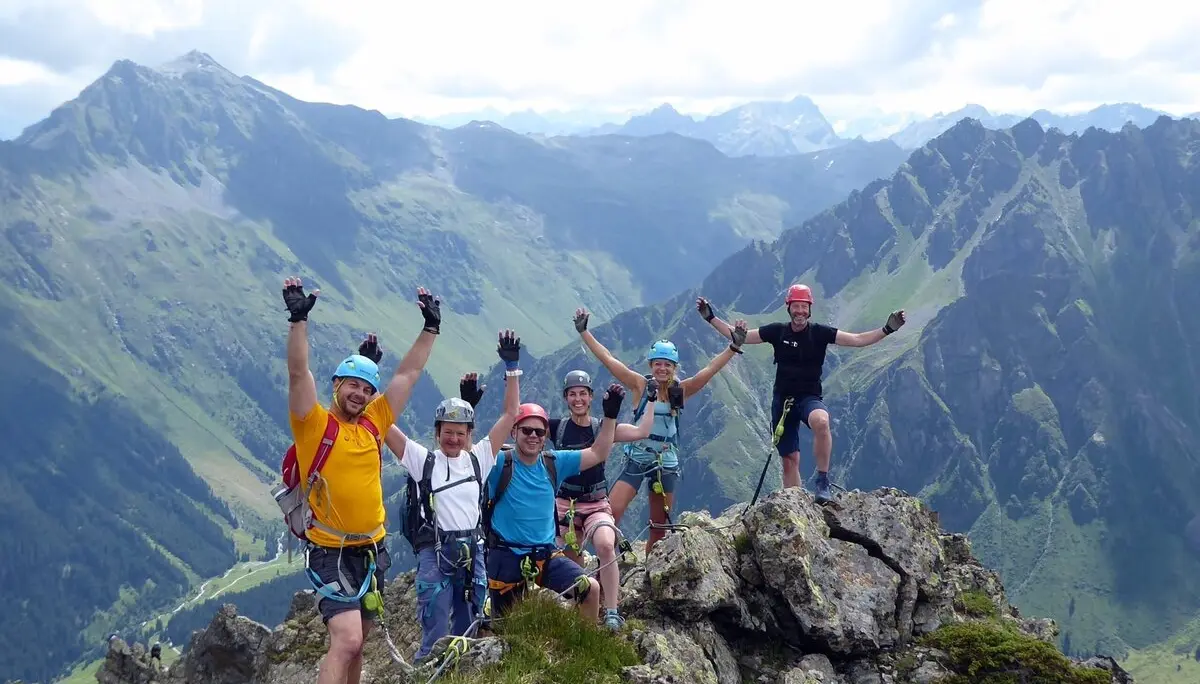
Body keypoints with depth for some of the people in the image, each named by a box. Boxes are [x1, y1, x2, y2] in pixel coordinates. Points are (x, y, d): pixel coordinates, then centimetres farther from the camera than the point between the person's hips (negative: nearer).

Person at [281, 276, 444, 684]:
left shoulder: (374, 424, 5)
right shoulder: (315, 424, -8)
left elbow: (410, 372, 9)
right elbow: (298, 373, -20)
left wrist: (431, 326, 10)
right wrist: (299, 318, -29)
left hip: (372, 550, 6)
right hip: (331, 553, -6)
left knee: (356, 642, 17)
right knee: (346, 641, -17)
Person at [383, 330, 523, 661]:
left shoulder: (478, 458, 9)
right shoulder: (423, 460, 3)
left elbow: (510, 414, 7)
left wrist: (511, 367, 1)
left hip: (473, 553, 3)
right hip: (435, 554, -3)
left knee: (469, 636, 11)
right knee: (436, 639, -6)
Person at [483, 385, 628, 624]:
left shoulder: (555, 462, 2)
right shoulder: (499, 463, -9)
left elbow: (598, 454, 5)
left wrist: (610, 415, -4)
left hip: (547, 554, 3)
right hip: (506, 557, -3)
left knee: (591, 588, -16)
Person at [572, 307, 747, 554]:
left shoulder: (681, 390, -3)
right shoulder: (641, 385, -6)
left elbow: (710, 369, -13)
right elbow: (607, 358, -10)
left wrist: (733, 346, -23)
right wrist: (584, 331, -14)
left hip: (666, 463, 2)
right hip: (636, 459, -1)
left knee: (659, 527, 9)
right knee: (611, 511, -16)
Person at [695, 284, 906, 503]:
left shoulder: (820, 332, -5)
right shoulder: (777, 331, 0)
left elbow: (858, 340, -9)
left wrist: (887, 329, -20)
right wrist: (710, 317, -1)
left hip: (810, 398, -3)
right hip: (782, 400, 3)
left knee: (821, 421, -38)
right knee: (790, 460, 4)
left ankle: (823, 482, -27)